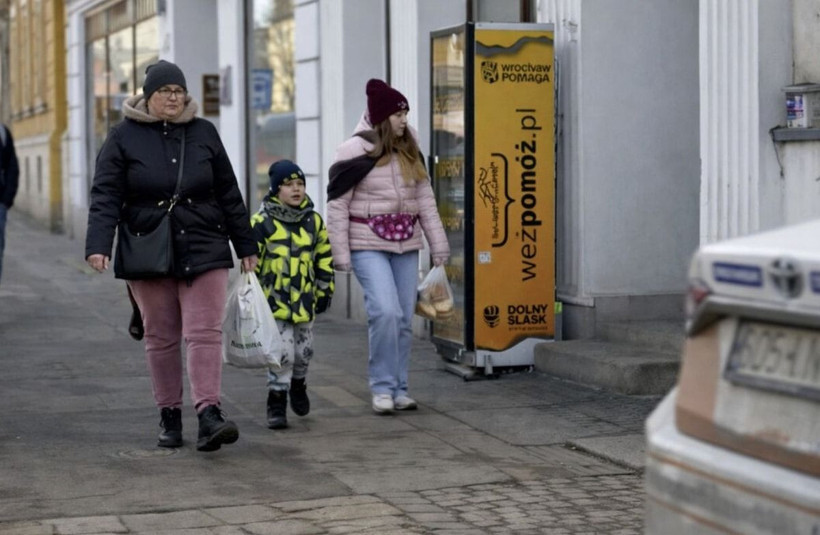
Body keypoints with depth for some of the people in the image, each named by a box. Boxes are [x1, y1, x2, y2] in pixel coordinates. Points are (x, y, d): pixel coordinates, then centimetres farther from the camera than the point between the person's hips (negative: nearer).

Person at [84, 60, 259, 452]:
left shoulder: (203, 133, 7)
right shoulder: (124, 136, 0)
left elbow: (229, 195, 10)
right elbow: (105, 196, -6)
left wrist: (246, 247, 10)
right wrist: (98, 246, -20)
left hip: (204, 252, 1)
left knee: (205, 332, -8)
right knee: (161, 337, 7)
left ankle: (209, 414, -13)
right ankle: (169, 416, 16)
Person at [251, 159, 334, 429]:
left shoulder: (314, 221, 5)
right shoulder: (262, 222, -8)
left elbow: (324, 259, 13)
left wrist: (324, 290, 11)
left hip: (304, 301, 4)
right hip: (274, 300, -4)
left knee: (303, 351, 15)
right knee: (282, 353, -9)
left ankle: (297, 384, 43)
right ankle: (276, 403, 2)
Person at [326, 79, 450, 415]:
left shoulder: (409, 151, 9)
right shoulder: (356, 152, -9)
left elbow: (425, 199, 13)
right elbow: (337, 205, -7)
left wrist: (438, 243, 8)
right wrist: (341, 254, -9)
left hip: (406, 244, 6)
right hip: (368, 245, -6)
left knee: (404, 320, 6)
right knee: (385, 312, -18)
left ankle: (399, 389, 17)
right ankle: (382, 388, -5)